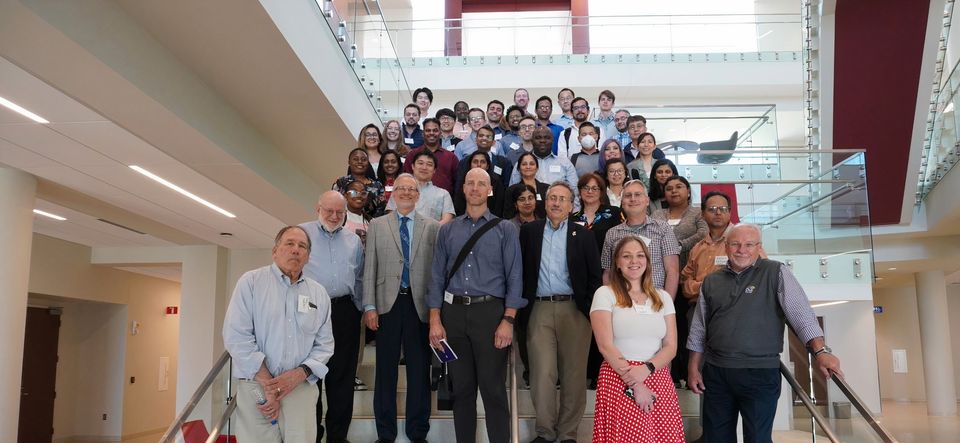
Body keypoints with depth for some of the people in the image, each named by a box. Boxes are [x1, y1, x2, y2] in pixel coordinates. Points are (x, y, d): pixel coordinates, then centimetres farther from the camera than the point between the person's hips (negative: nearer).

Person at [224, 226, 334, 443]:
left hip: (301, 388, 3)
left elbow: (324, 345, 9)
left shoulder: (319, 293, 11)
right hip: (256, 386, -2)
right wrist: (268, 384, -11)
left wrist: (300, 373, -9)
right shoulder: (251, 282, 0)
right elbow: (236, 336, -8)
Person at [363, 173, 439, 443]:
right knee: (385, 369, 7)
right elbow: (369, 268, 4)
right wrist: (369, 306, -4)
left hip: (420, 305, 0)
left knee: (419, 370, 6)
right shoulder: (377, 226, 8)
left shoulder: (432, 228, 6)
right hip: (388, 304, 0)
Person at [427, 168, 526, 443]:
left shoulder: (505, 229, 4)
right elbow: (438, 276, 8)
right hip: (454, 312, 3)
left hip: (490, 311, -2)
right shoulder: (447, 230, 11)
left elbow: (514, 277, -2)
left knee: (493, 388, -1)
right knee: (461, 387, 11)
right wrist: (435, 320, -1)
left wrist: (508, 321, -11)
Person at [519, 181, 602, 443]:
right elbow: (520, 271, 9)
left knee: (574, 375, 4)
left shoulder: (583, 235, 7)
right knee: (542, 375, -3)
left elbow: (594, 276, 5)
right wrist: (522, 307, 2)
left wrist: (592, 310, -2)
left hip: (575, 310, 0)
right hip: (539, 310, 0)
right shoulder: (529, 231, 9)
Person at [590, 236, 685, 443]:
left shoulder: (663, 297, 11)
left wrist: (646, 369, -13)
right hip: (619, 380, -3)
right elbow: (606, 346, -8)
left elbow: (671, 347, 5)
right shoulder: (605, 294, -1)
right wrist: (634, 385, -13)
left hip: (658, 379, 4)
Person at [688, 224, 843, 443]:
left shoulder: (776, 273, -1)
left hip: (761, 373, -3)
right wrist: (693, 368, 10)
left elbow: (801, 312, -10)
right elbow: (699, 330, 14)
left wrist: (820, 351, -21)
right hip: (715, 373, 4)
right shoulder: (711, 282, 9)